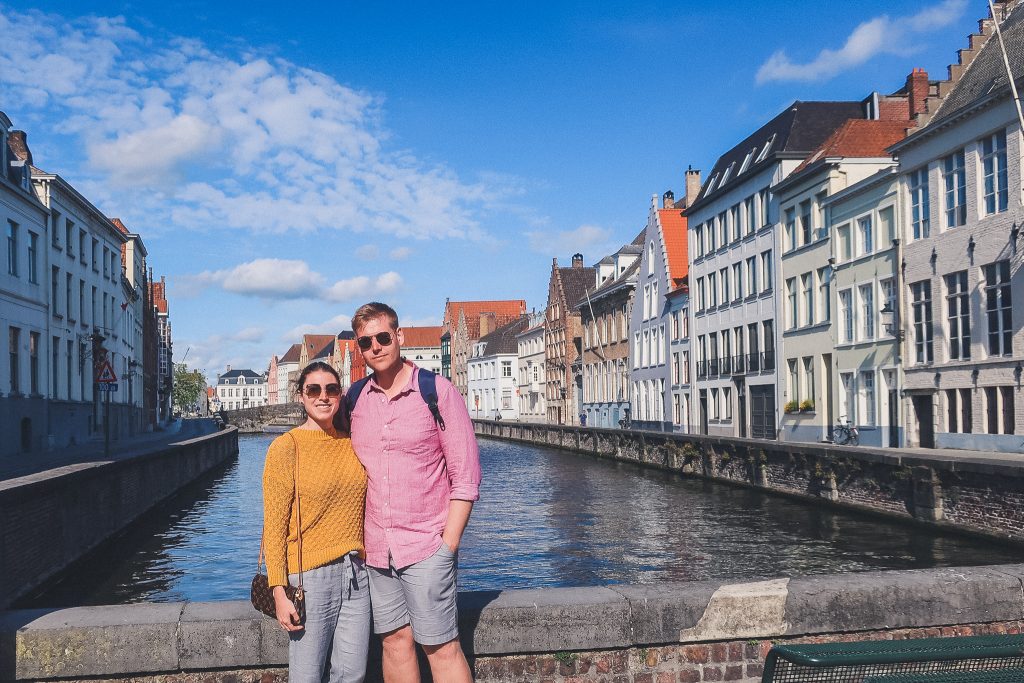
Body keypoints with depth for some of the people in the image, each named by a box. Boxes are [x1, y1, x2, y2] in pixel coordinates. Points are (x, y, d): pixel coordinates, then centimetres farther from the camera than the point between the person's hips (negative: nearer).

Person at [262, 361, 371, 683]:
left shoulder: (350, 442, 9)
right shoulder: (286, 447, -7)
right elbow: (274, 525, -9)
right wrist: (279, 592, -13)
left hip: (356, 573, 5)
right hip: (310, 574, -5)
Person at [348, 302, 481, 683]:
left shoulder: (438, 392, -5)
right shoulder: (356, 399, 6)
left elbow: (466, 476, -6)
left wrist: (448, 544, -11)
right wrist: (359, 538, 5)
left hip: (427, 547, -4)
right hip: (377, 549, 4)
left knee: (441, 648, -1)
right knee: (394, 641, 10)